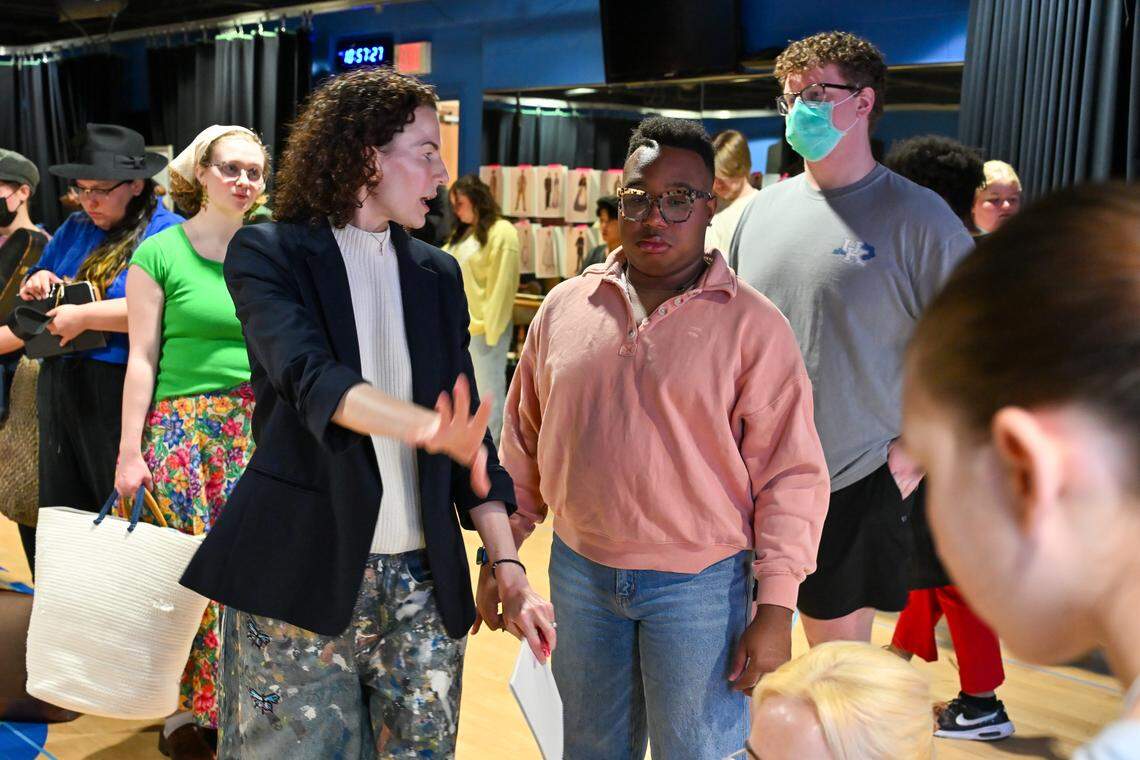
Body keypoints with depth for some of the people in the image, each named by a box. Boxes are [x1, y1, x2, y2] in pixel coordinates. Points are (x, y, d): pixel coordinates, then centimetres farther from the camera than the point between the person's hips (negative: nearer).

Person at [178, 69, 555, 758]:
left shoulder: (437, 274, 9)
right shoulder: (268, 254, -4)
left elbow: (470, 431, 10)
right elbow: (309, 377, -23)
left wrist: (509, 569, 1)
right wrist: (426, 427, -41)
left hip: (422, 585, 4)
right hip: (300, 580, -4)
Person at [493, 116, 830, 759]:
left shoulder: (753, 324, -9)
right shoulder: (563, 308, 3)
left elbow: (790, 475, -9)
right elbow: (524, 443, 10)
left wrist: (776, 606, -12)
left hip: (699, 584, -3)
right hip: (579, 568, 4)